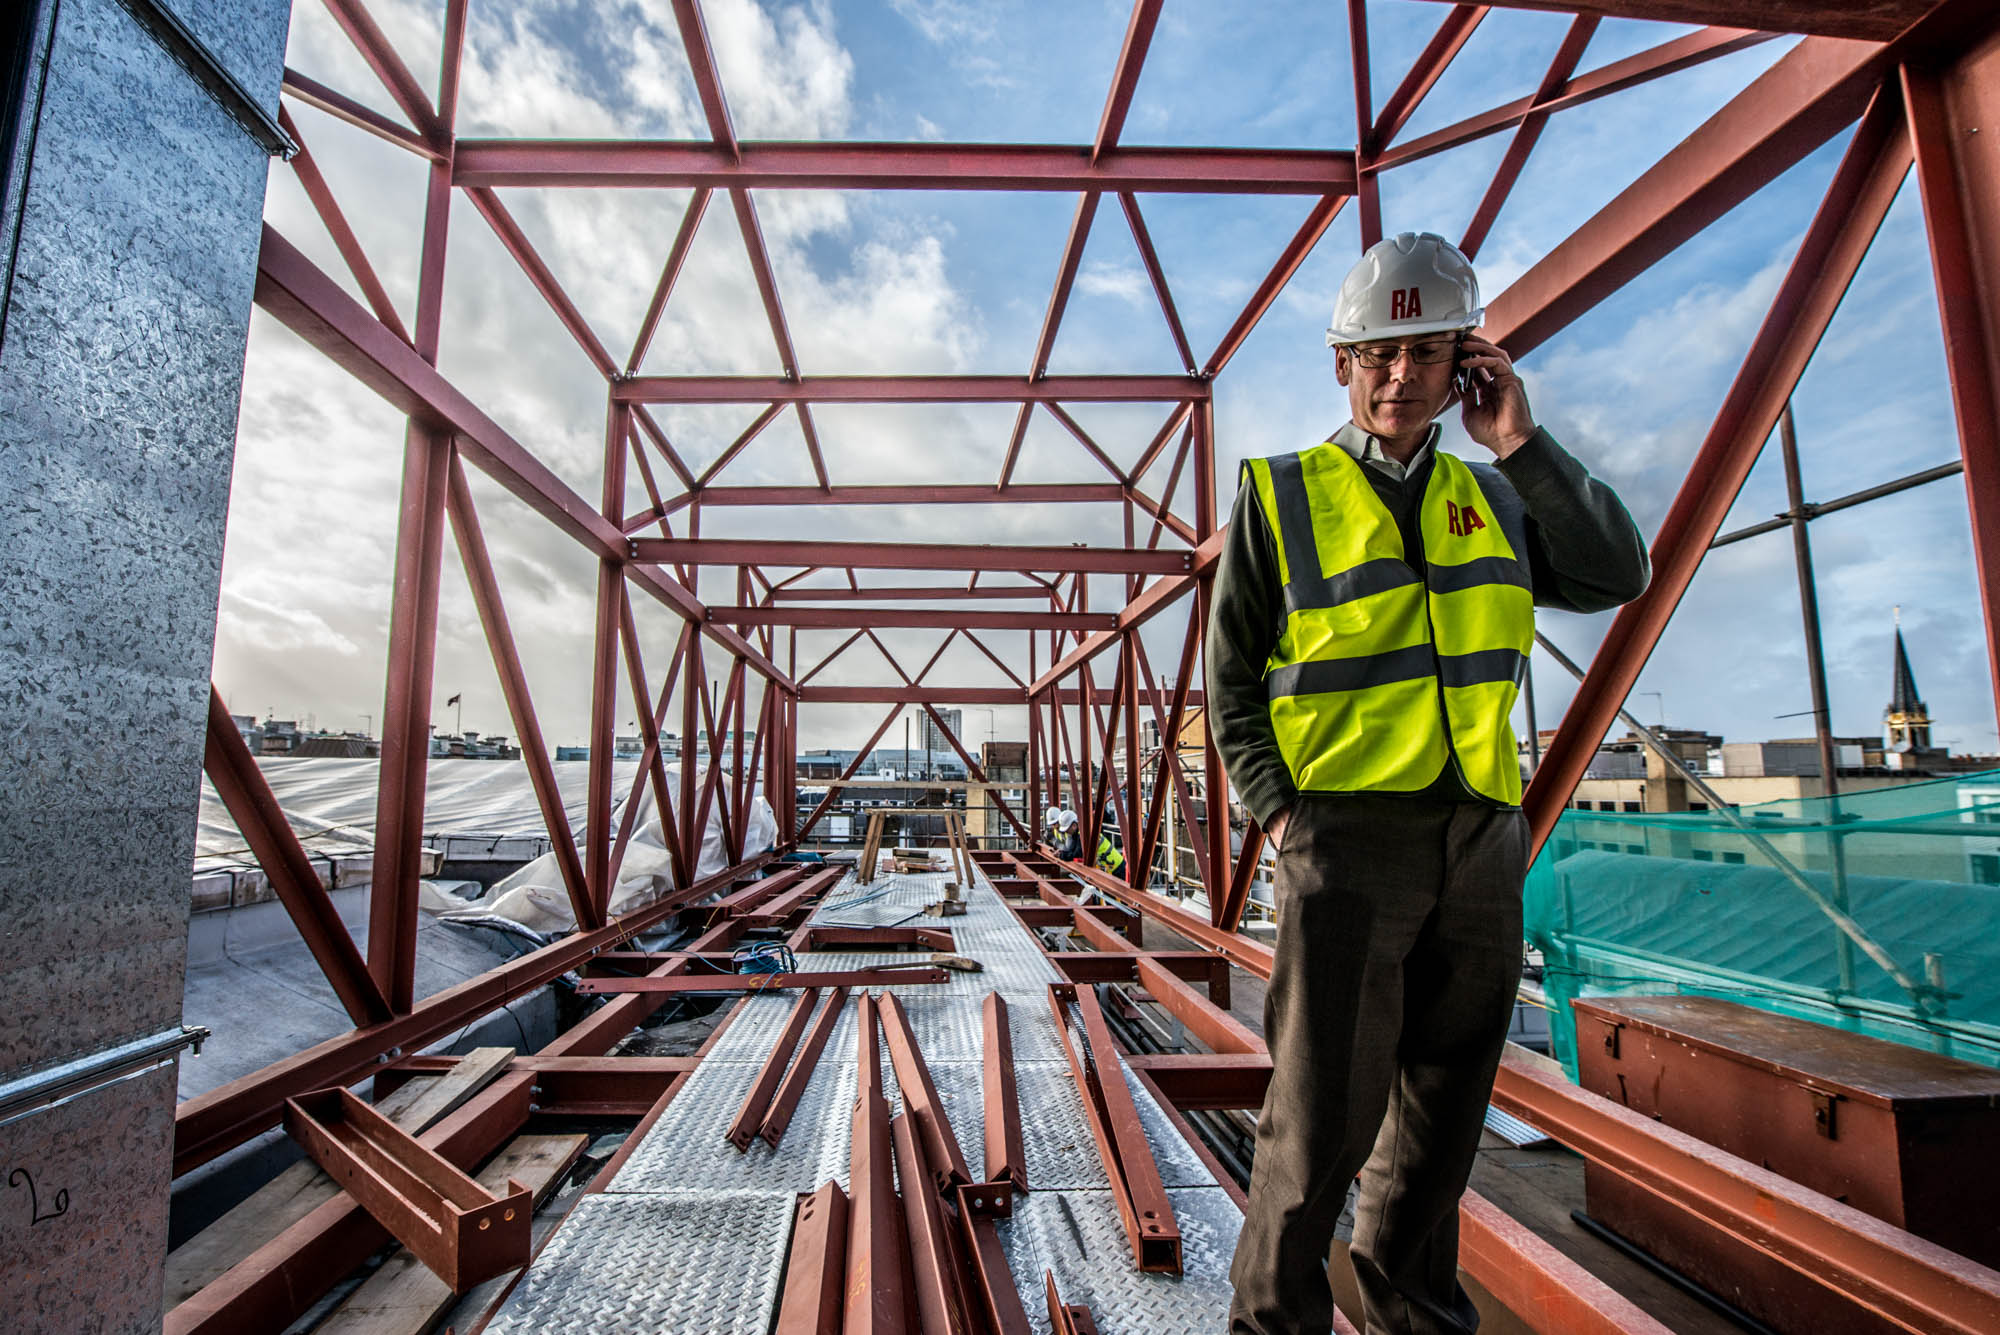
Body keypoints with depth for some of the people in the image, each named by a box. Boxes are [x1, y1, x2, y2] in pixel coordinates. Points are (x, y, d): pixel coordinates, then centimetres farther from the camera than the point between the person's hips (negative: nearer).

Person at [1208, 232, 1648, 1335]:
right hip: (1344, 833, -5)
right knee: (1326, 1107, -1)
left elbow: (1616, 576, 1)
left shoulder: (1491, 495, 14)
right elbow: (1231, 683, 0)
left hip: (1481, 840, 5)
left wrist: (1520, 445, -3)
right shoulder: (1279, 495, 0)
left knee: (1446, 1096, 18)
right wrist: (1278, 809, -10)